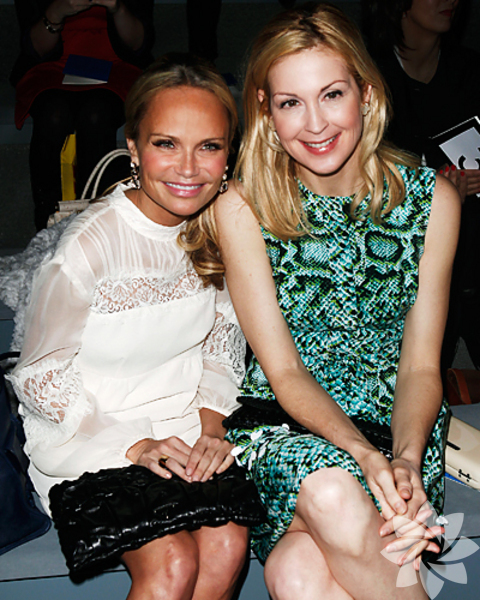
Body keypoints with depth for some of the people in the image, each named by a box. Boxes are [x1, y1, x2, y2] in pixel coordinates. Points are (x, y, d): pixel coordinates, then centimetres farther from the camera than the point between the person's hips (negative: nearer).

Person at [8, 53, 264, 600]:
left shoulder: (218, 229, -3)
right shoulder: (89, 245, -20)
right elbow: (39, 379, -12)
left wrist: (211, 427, -5)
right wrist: (135, 444, -17)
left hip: (186, 429, 5)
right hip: (87, 439, -4)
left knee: (227, 545, -18)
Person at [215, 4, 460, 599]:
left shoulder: (430, 199, -3)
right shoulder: (243, 208, -8)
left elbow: (421, 365, -1)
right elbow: (283, 371, -9)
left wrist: (406, 459, -21)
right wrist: (367, 457, -26)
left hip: (397, 424, 0)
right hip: (284, 422, 0)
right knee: (333, 494, -35)